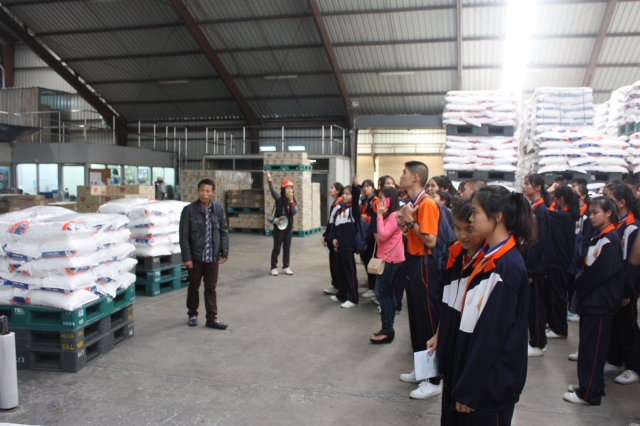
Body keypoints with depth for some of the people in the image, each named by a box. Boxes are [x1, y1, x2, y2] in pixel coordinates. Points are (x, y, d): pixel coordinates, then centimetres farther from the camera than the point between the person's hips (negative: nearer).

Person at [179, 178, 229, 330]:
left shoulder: (218, 209, 0)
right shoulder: (189, 210, -8)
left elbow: (224, 231, 5)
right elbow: (184, 235, -8)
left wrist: (224, 252, -1)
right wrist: (186, 257, -11)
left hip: (212, 257, 2)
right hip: (195, 256, -2)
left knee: (211, 288, 9)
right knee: (194, 286, 14)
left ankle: (212, 318, 16)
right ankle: (192, 314, 32)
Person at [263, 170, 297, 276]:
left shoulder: (293, 200, 6)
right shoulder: (279, 198, -7)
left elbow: (294, 212, -8)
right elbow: (272, 191, -26)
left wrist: (291, 201, -18)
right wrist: (269, 179, -40)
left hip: (289, 227, 4)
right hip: (278, 227, -4)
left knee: (287, 249, 11)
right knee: (276, 248, 3)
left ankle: (286, 267, 22)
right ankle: (274, 268, 13)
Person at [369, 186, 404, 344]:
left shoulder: (394, 216, -17)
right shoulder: (390, 215, 15)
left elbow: (383, 236, -24)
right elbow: (381, 236, 13)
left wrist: (379, 215, -19)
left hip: (390, 260, -11)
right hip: (390, 259, 11)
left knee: (382, 293, -8)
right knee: (389, 293, 11)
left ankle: (387, 330, -4)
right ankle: (388, 328, 17)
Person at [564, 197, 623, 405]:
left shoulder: (611, 239, -15)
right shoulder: (597, 237, 13)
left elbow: (601, 272, -21)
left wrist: (580, 285, -9)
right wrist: (580, 283, 3)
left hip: (601, 301, -9)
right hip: (590, 299, 9)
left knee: (593, 347, -4)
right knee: (587, 344, 15)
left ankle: (589, 393, 3)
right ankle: (587, 384, 26)